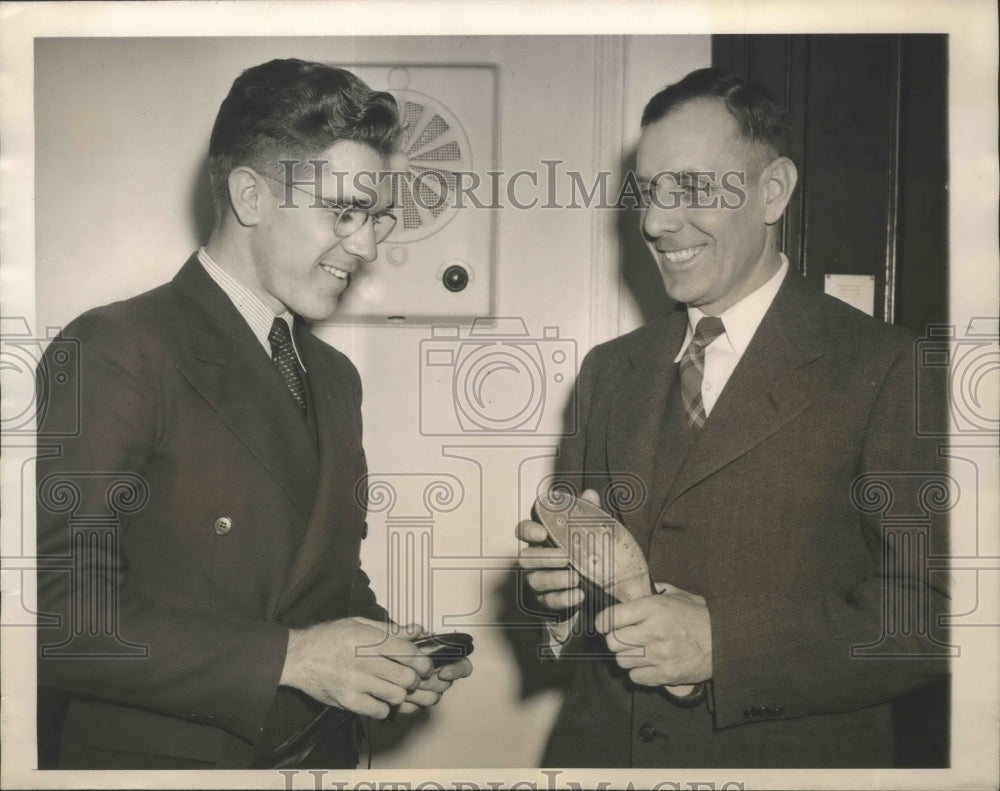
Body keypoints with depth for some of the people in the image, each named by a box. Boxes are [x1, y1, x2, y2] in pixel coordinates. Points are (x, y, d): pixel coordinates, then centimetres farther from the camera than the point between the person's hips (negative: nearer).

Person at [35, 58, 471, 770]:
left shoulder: (335, 377, 7)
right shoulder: (115, 351, -17)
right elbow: (58, 611, -22)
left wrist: (385, 657, -5)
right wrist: (287, 658, -23)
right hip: (163, 753, -6)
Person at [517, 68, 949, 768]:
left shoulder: (884, 370, -12)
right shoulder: (610, 370, 5)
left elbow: (930, 610, -17)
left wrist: (722, 641, -25)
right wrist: (561, 577, -12)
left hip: (788, 754, -4)